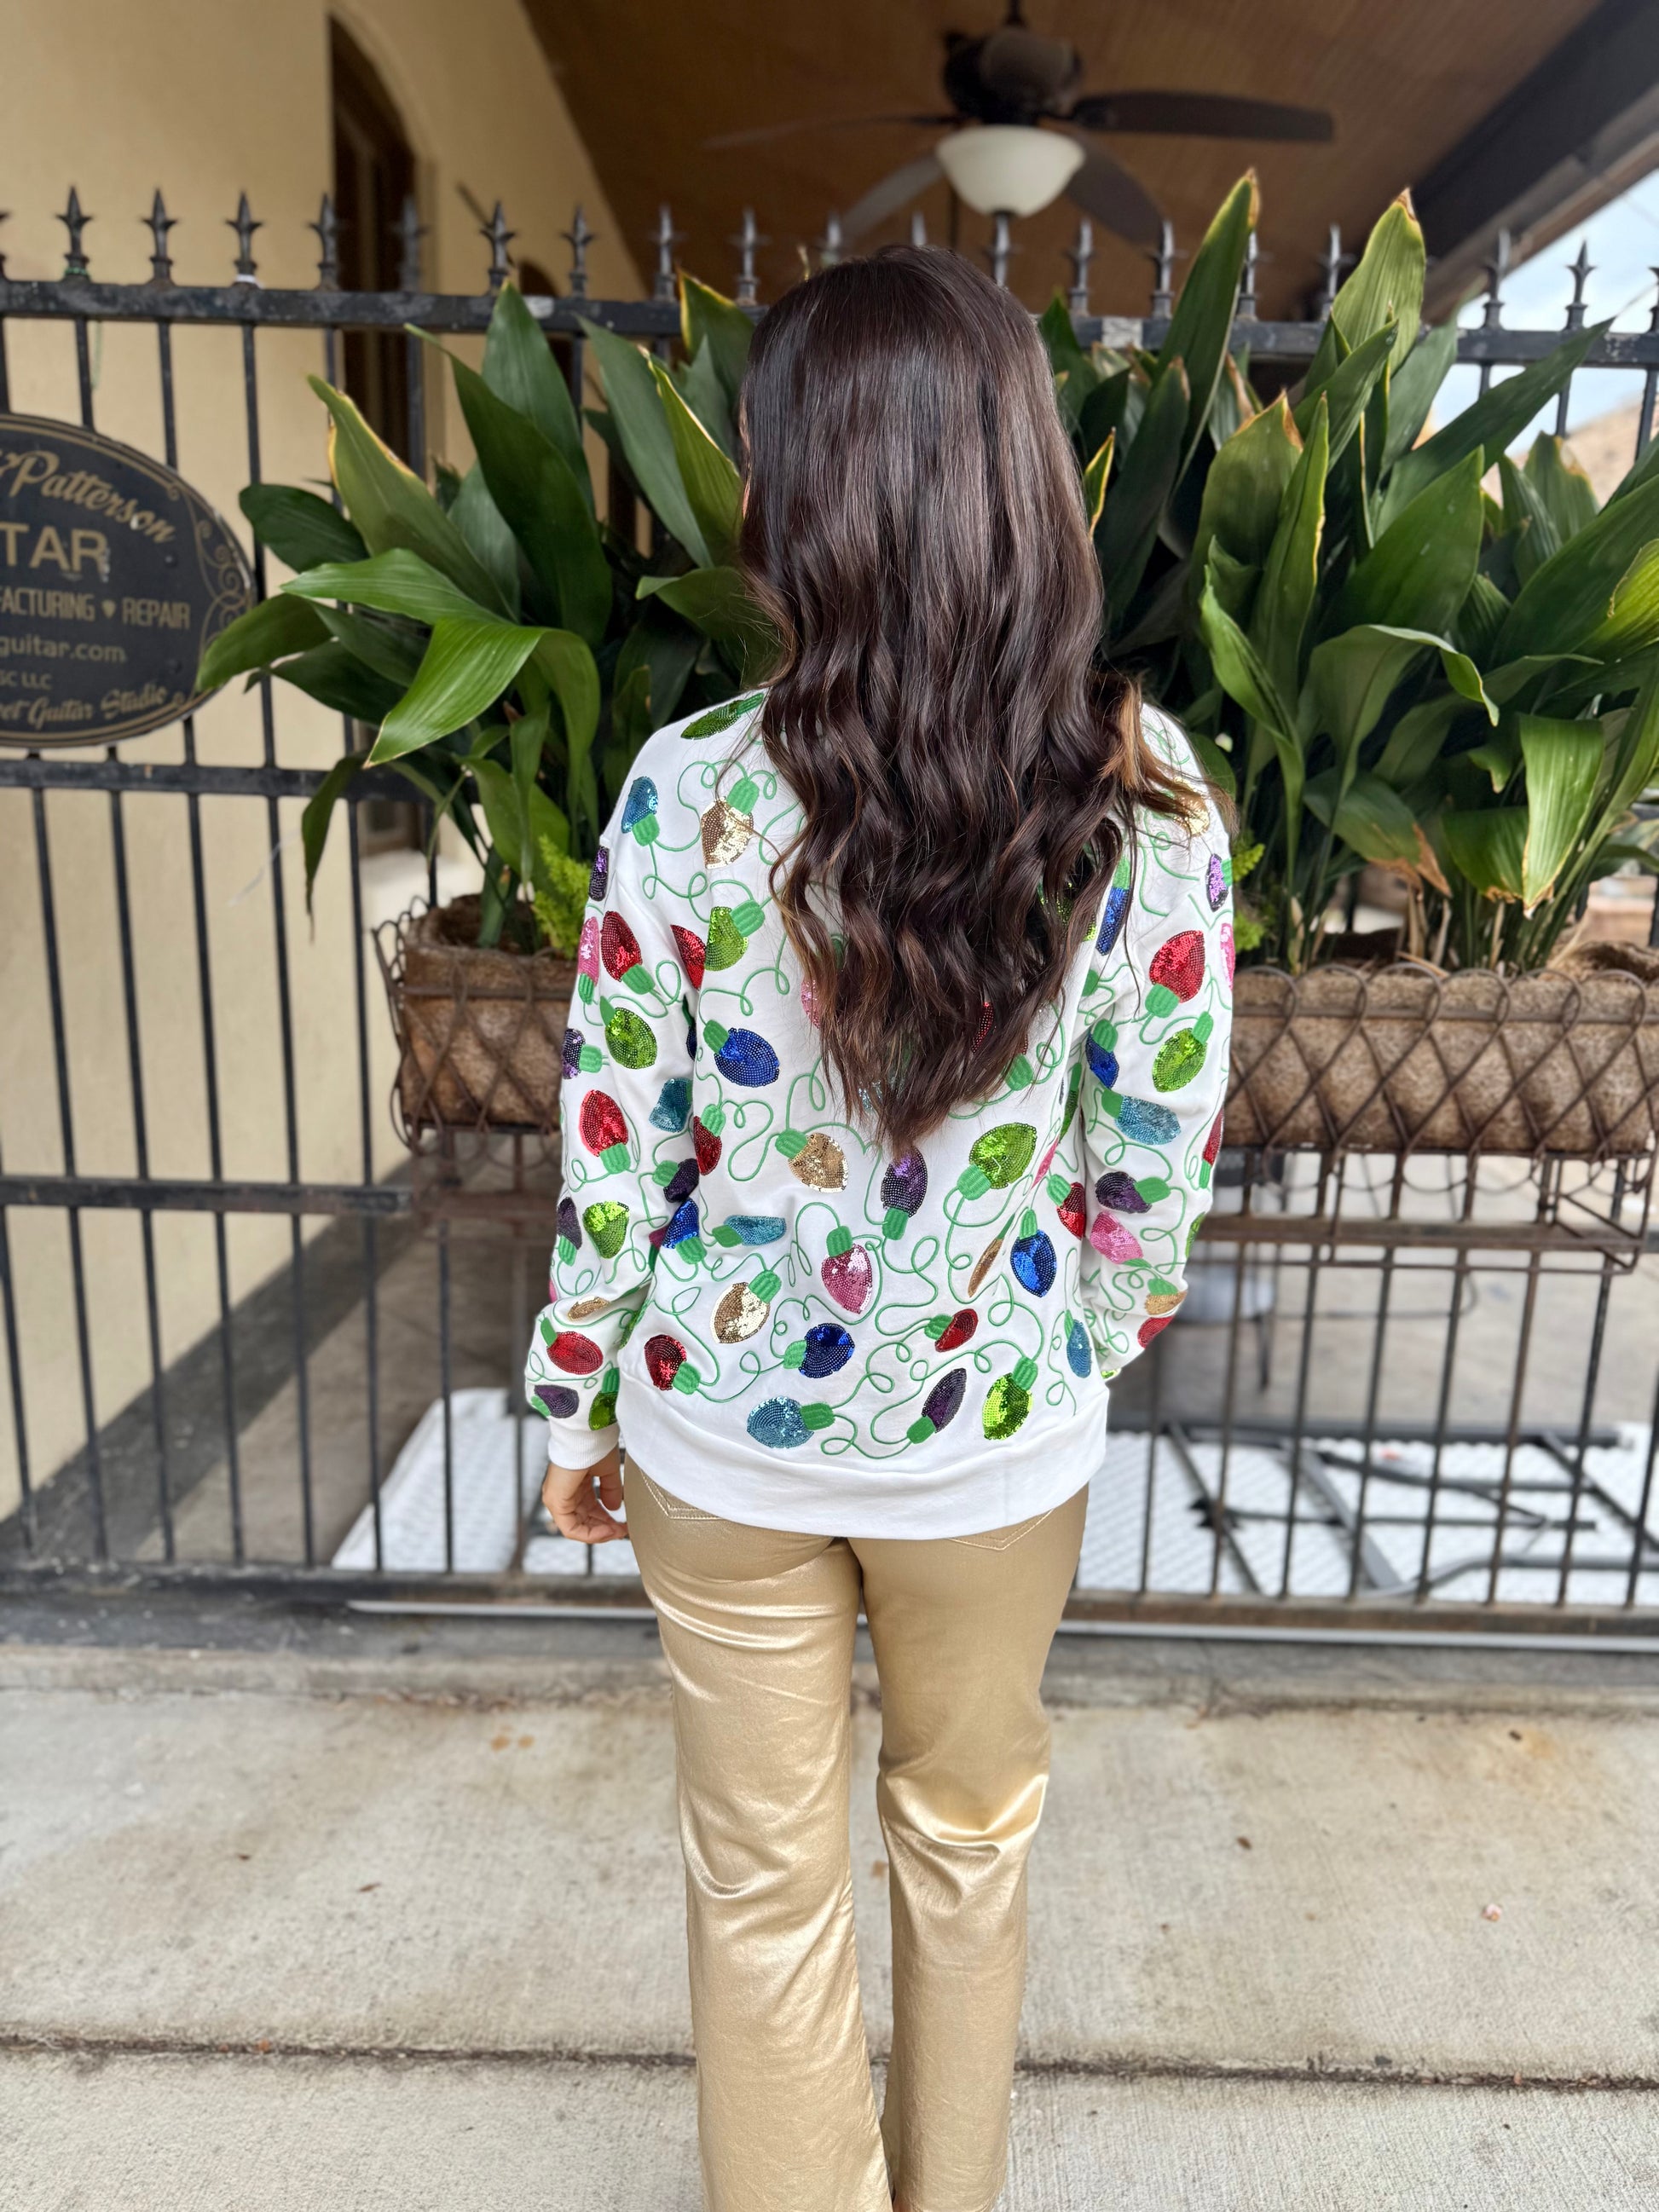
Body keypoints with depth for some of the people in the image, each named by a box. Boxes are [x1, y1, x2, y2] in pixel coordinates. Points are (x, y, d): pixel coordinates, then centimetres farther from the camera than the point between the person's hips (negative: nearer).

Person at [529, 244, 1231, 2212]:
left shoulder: (692, 790, -18)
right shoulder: (1146, 794, -14)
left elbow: (617, 1149, -11)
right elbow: (1161, 1153, -6)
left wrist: (577, 1407, 5)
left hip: (728, 1424, -1)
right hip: (999, 1431, 2)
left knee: (763, 1873, 22)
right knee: (971, 1835, 28)